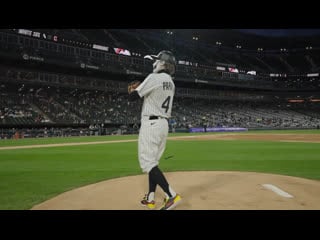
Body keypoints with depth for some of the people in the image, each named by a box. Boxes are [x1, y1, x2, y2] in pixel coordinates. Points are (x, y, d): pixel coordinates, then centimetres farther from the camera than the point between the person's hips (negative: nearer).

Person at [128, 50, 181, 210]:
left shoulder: (154, 78, -11)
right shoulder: (170, 83, 15)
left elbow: (132, 97, -9)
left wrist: (133, 89, 13)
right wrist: (138, 89, 25)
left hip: (151, 124, -9)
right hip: (163, 124, 9)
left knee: (147, 163, -8)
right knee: (152, 161, 14)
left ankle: (172, 196, -14)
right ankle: (150, 199, 18)